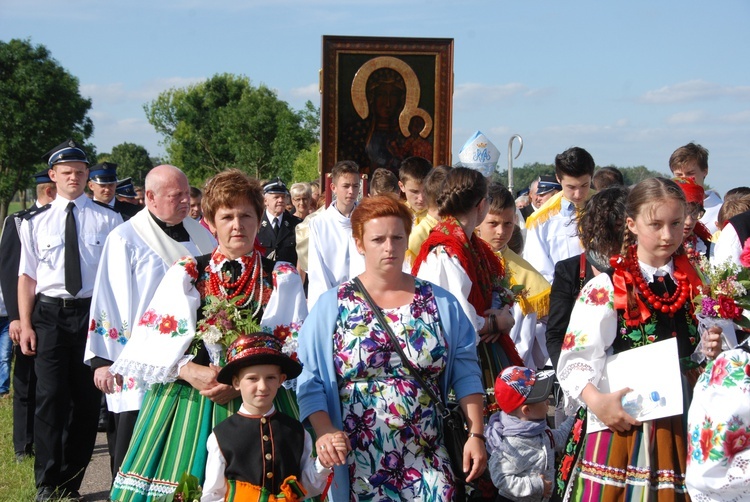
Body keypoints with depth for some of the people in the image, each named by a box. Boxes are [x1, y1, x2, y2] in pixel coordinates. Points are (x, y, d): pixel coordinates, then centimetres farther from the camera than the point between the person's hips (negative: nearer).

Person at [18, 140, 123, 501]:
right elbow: (27, 276, 5)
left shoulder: (108, 220, 1)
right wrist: (25, 325, -2)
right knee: (51, 395, -4)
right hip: (49, 313, 0)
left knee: (87, 398, 7)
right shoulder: (36, 223, 6)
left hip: (92, 312, 0)